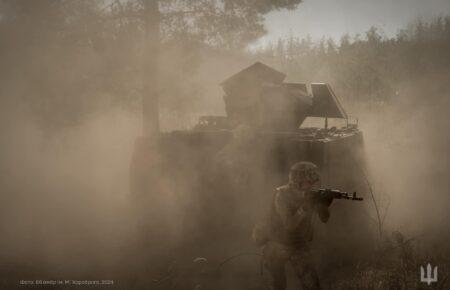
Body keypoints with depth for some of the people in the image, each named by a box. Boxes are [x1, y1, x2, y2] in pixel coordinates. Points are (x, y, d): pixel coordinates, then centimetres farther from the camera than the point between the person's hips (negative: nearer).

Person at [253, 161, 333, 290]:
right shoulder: (282, 195, -22)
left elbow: (324, 219, -8)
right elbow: (289, 225, -31)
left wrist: (325, 205, -28)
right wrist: (305, 206, -38)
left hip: (298, 244, 4)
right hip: (276, 246, -4)